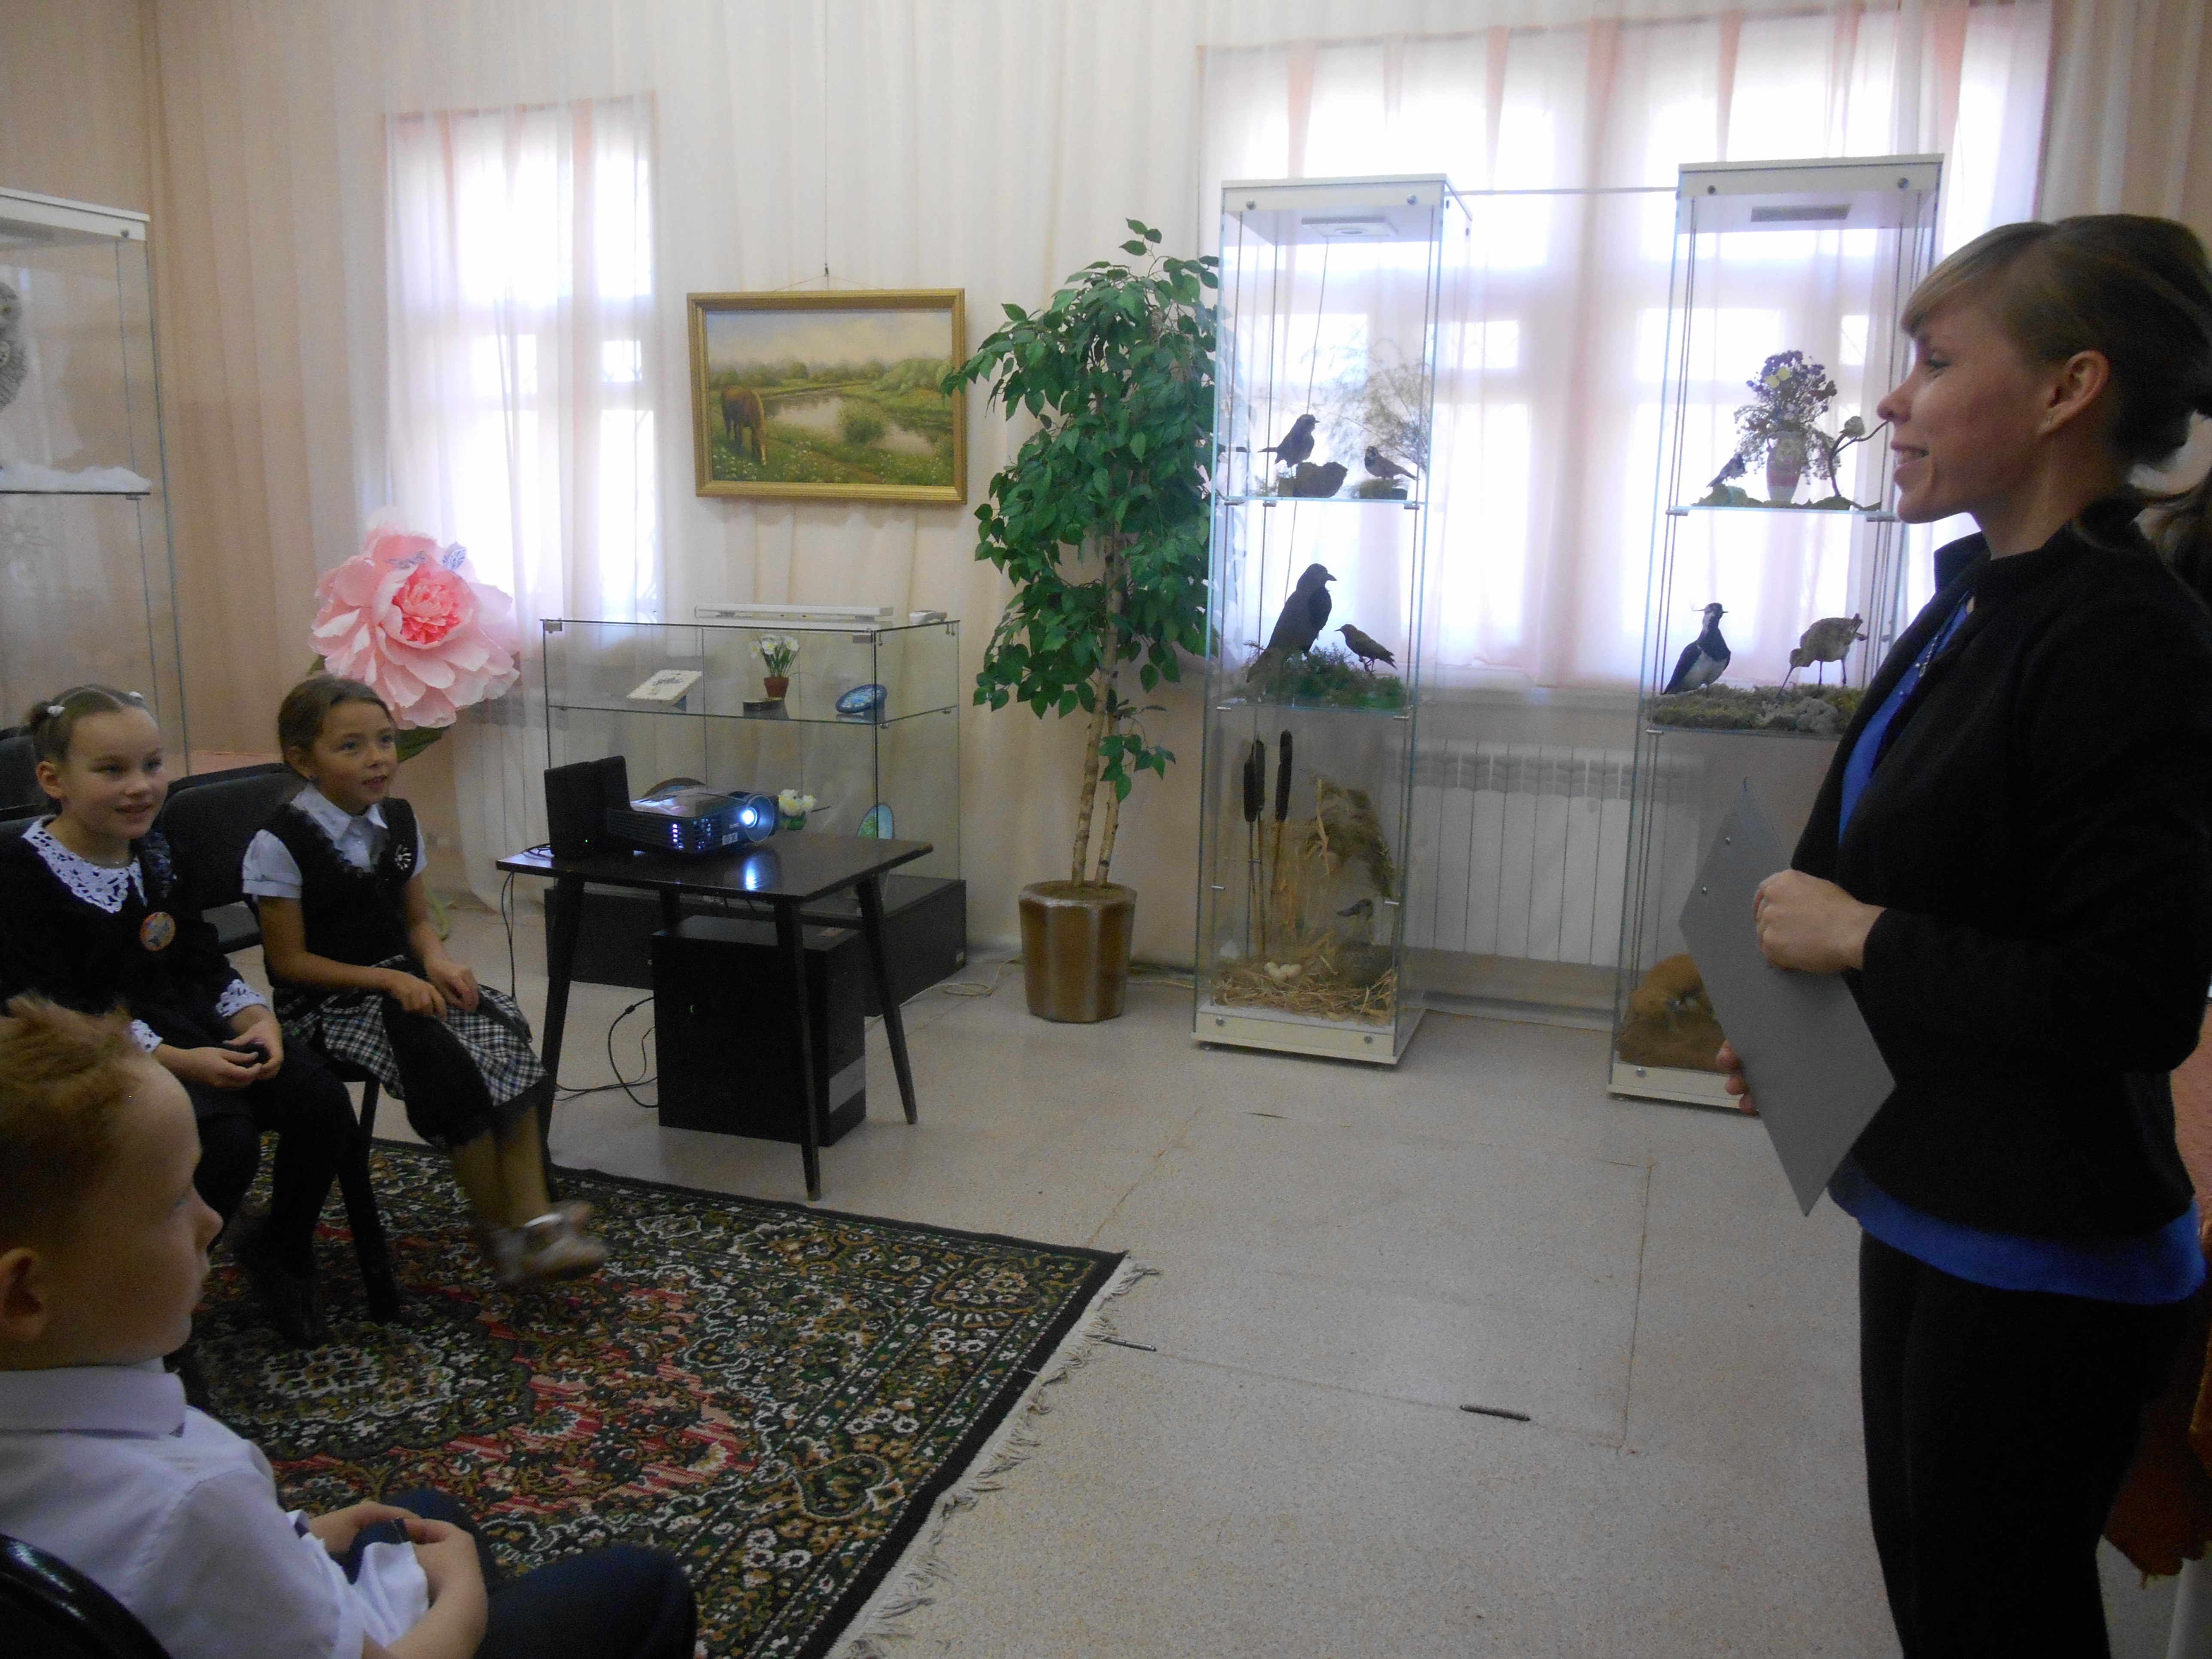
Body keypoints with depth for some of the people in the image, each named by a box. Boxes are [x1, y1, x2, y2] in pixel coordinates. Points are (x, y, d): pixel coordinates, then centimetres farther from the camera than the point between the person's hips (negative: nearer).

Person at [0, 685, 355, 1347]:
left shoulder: (157, 853, 10)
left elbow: (204, 961, 11)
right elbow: (53, 1015, -17)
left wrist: (256, 1018, -10)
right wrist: (176, 1062, -24)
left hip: (193, 1036, 7)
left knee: (322, 1100, -13)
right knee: (226, 1138, -29)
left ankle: (279, 1245, 13)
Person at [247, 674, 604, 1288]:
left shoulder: (399, 820, 7)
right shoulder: (281, 845, -12)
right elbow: (291, 961, -11)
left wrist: (436, 960, -9)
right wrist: (388, 981, -20)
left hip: (401, 977, 6)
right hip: (325, 1002, -6)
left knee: (502, 1031, -22)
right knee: (444, 1061, -30)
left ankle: (532, 1213, -26)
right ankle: (501, 1231, -15)